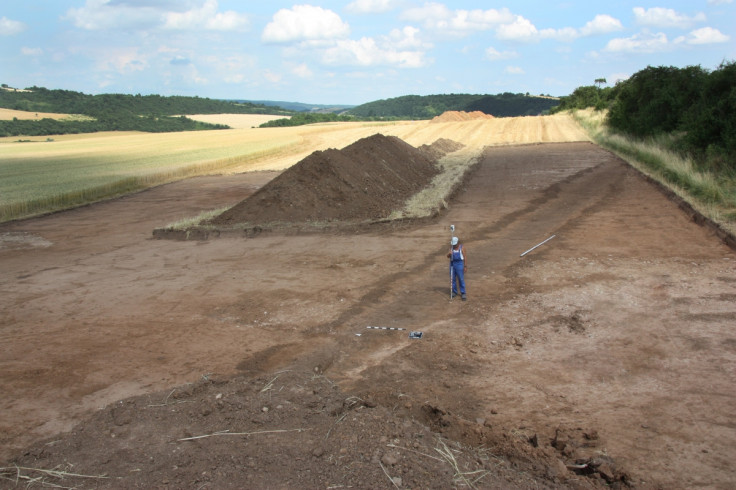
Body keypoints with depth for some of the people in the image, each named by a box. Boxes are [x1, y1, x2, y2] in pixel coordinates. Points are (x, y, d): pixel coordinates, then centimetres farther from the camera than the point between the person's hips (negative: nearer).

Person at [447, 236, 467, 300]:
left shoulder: (462, 248, -9)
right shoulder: (451, 247, 5)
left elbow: (465, 257, -8)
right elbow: (448, 256, 0)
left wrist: (465, 266, -12)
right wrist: (449, 254, -23)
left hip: (459, 264, -5)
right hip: (452, 264, 5)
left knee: (461, 279, -5)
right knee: (452, 278, 7)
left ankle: (463, 293, 1)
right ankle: (454, 292, 19)